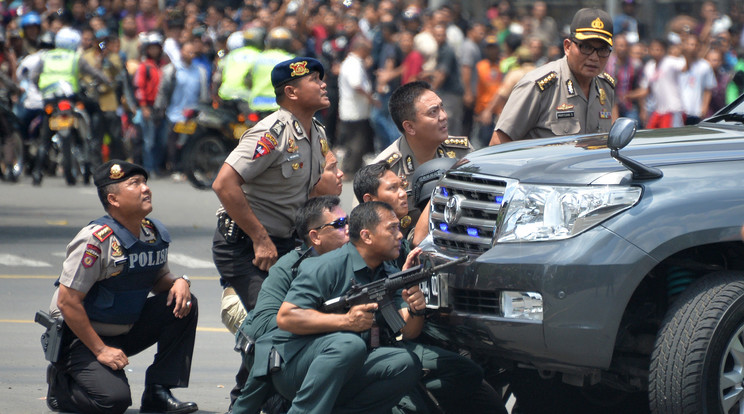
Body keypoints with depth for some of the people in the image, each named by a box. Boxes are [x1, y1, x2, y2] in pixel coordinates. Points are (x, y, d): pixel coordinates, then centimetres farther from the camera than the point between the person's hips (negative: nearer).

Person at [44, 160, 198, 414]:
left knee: (184, 304, -10)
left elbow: (159, 280, 15)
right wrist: (100, 350, -22)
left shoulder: (155, 234, 0)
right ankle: (60, 382, 5)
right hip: (81, 336, -7)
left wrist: (179, 282, -11)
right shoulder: (96, 240, -23)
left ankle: (158, 393, -7)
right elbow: (67, 302, -23)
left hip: (127, 331, 7)